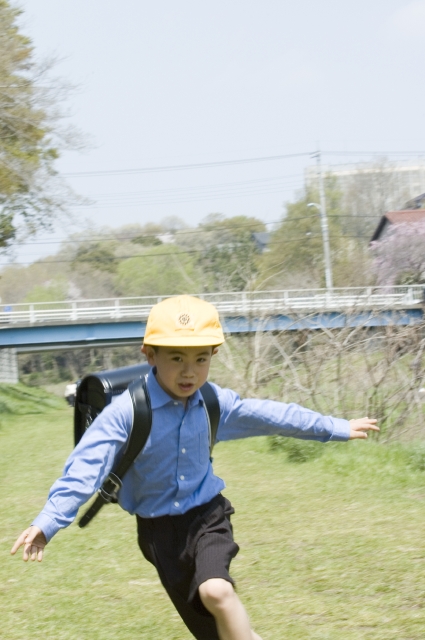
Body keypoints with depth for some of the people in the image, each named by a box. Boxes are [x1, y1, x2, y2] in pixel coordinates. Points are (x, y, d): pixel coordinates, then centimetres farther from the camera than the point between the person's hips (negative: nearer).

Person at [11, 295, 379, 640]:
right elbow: (86, 467, -24)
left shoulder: (217, 403, -5)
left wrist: (337, 428, 18)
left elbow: (272, 416, 9)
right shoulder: (126, 412, -20)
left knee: (216, 590, -29)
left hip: (207, 515, 1)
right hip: (159, 528, -1)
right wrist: (48, 522, -37)